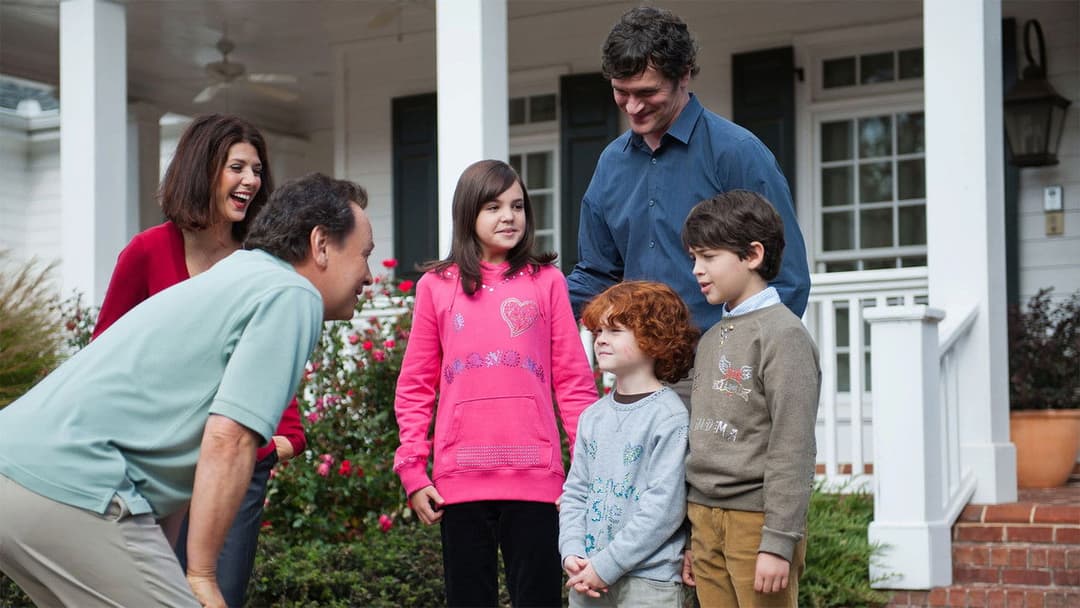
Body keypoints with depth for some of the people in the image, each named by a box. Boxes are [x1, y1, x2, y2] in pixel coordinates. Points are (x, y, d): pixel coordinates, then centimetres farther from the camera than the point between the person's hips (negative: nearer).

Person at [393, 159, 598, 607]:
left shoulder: (545, 281, 6)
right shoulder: (435, 286, 8)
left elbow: (574, 382, 4)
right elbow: (416, 387, 8)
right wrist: (412, 469, 2)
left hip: (534, 477, -1)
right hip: (460, 480, 1)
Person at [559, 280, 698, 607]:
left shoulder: (670, 416, -11)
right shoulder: (593, 416, 11)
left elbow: (665, 505, -16)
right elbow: (575, 492, 12)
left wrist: (606, 564, -16)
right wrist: (572, 554, -4)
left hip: (648, 581, -7)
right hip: (587, 582, 7)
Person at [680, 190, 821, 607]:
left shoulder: (782, 335, -10)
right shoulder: (710, 340, 15)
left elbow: (792, 450, -15)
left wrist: (778, 542, -19)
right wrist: (692, 538, 17)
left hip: (755, 519, -8)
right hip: (706, 518, 8)